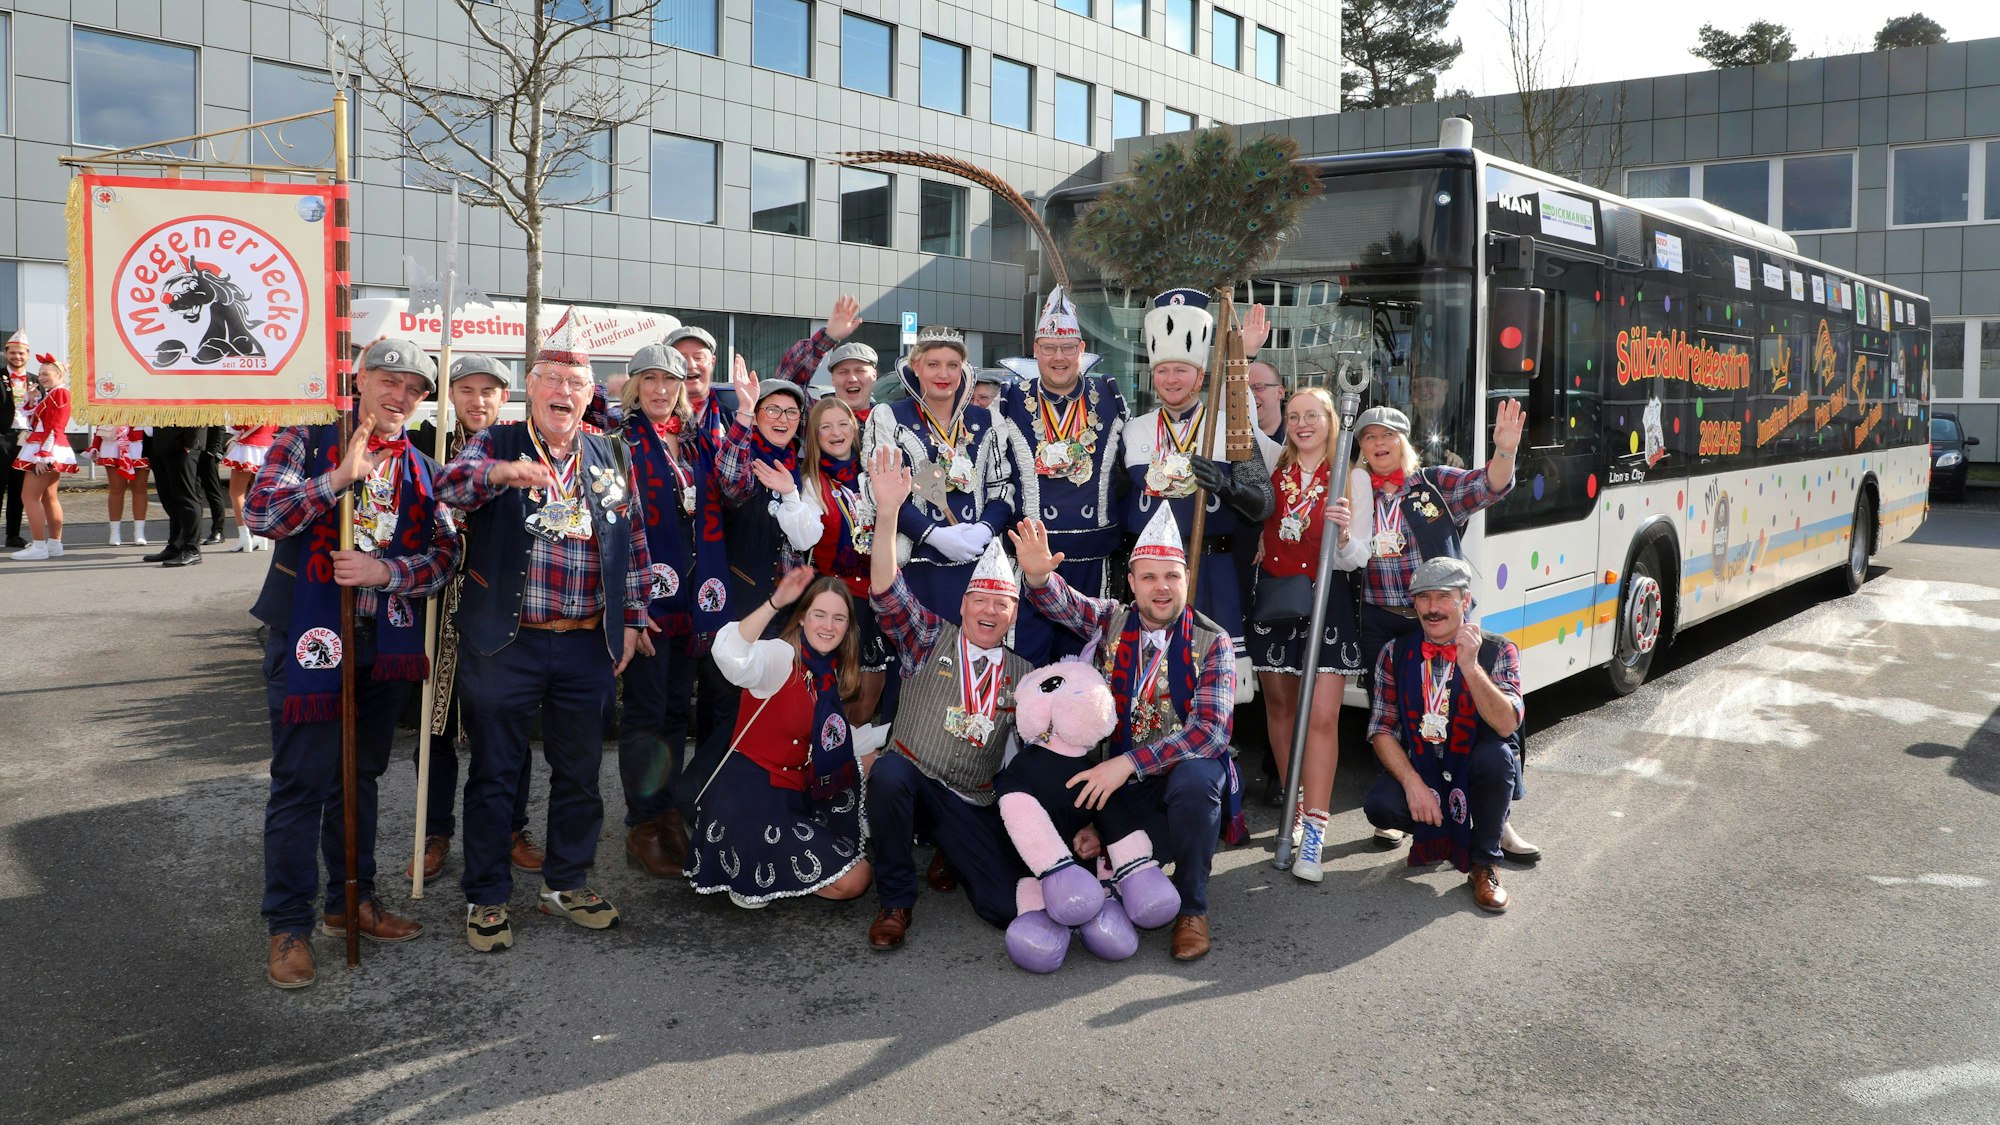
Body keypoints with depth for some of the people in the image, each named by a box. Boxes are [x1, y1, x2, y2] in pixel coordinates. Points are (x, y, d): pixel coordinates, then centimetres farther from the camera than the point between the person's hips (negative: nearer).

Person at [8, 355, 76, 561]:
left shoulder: (60, 393, -12)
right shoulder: (50, 395, 20)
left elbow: (55, 428, -19)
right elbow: (34, 423, 19)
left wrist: (43, 455, -24)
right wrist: (32, 400, 8)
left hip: (47, 450, -11)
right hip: (49, 452, 11)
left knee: (29, 496, -11)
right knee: (48, 498, 12)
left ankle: (38, 546, -12)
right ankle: (55, 544, 15)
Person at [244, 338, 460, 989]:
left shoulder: (422, 469, 9)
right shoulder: (308, 443, -2)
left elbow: (445, 554, 1)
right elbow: (260, 512, -16)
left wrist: (386, 571, -16)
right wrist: (340, 477, -25)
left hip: (386, 643, 5)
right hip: (311, 639, -4)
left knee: (361, 777, 15)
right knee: (301, 781, -1)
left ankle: (351, 902, 29)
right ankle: (289, 925, 10)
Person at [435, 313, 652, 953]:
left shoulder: (610, 456, 9)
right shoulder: (496, 445, -1)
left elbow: (634, 542, 14)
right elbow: (451, 484, -22)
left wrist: (630, 619, 11)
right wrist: (504, 472, -42)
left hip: (588, 646, 3)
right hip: (505, 642, -3)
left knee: (580, 772, 14)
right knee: (495, 773, 6)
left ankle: (566, 884, 31)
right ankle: (487, 899, 20)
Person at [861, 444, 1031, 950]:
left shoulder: (1024, 676, 11)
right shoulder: (931, 640, 3)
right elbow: (887, 593, -15)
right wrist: (888, 513, -30)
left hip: (973, 807, 2)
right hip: (910, 783, -2)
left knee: (1008, 906, -18)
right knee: (888, 771, -38)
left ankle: (951, 855, 17)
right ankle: (896, 901, -14)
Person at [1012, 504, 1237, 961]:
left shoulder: (1212, 643, -9)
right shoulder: (1110, 622, 2)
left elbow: (1212, 730, -20)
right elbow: (1058, 602, -13)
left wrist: (1129, 762, -30)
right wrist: (1038, 574, -39)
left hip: (1189, 767, -3)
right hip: (1119, 775, 3)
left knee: (1193, 780, -36)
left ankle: (1193, 908, -12)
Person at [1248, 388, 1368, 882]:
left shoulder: (1353, 478, 0)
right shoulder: (1271, 471, 9)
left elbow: (1359, 558, -5)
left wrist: (1343, 534, -24)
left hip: (1326, 600, -4)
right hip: (1273, 596, 4)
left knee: (1322, 716, -10)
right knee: (1280, 706, 10)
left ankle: (1313, 835, -10)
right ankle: (1296, 809, 25)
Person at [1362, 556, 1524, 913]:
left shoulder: (1498, 651, -9)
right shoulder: (1396, 653, -3)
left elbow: (1507, 725, -24)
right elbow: (1381, 730, -6)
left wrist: (1470, 667, -36)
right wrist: (1413, 783, -20)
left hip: (1474, 774, -1)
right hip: (1417, 771, 2)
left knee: (1496, 755, -34)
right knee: (1379, 805, -29)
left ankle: (1484, 863, -9)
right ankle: (1440, 835, 9)